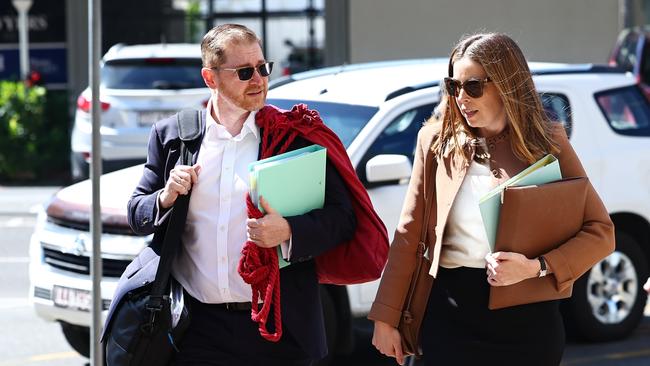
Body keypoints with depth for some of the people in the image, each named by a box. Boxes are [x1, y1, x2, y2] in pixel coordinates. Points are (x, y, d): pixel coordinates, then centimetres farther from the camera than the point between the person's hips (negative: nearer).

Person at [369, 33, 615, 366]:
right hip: (451, 315, 1)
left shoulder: (547, 142, 0)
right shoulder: (437, 140, 4)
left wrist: (536, 267, -18)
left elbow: (601, 232, -3)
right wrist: (386, 316, 2)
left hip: (528, 317, -1)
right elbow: (408, 234, 5)